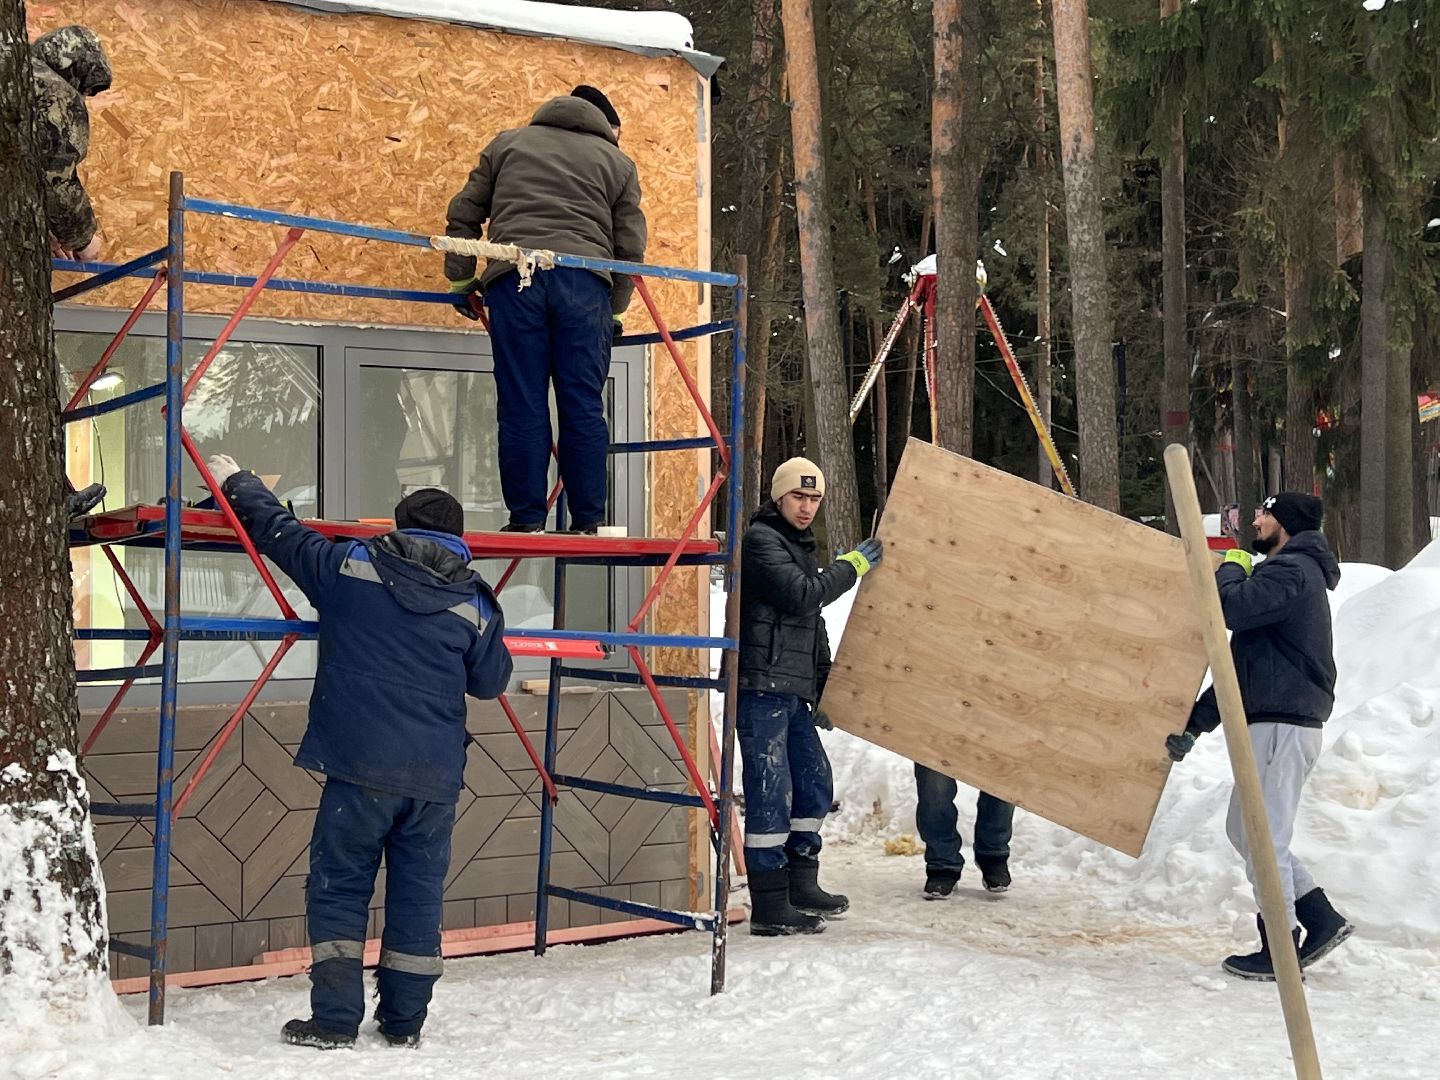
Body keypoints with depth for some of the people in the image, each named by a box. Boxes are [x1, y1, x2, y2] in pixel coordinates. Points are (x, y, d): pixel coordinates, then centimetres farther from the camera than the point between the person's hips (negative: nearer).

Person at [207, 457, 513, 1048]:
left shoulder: (350, 566, 1)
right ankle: (405, 1022, 17)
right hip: (436, 775, 3)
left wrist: (238, 484, 28)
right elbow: (490, 681, 15)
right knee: (418, 893, 11)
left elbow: (281, 532, 12)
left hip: (361, 765, -2)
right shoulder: (475, 603, 5)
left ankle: (334, 1020, 3)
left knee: (339, 887, 6)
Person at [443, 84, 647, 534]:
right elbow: (630, 247, 15)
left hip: (514, 278, 1)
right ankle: (589, 521, 2)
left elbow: (463, 215, 20)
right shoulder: (617, 162, 20)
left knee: (522, 406, 1)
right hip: (584, 280, 0)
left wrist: (460, 279, 26)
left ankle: (526, 518, 0)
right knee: (584, 407, 2)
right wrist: (613, 310, 24)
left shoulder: (507, 143, 24)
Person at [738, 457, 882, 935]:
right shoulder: (761, 540, -9)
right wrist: (852, 566, -10)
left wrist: (822, 689, 25)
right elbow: (801, 595, -22)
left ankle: (800, 886, 28)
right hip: (762, 687, -10)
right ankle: (770, 908, -7)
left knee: (814, 784, 16)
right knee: (771, 793, -10)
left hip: (792, 692, 10)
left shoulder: (799, 546, 22)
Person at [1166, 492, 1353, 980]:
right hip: (1272, 723, 11)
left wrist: (1231, 568, -5)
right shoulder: (1283, 574, 23)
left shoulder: (1292, 571, -10)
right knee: (1245, 830, 15)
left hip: (1282, 725, -11)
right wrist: (1195, 724, 17)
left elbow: (1231, 608, -27)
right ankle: (1321, 919, 16)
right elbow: (1242, 668, 22)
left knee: (1264, 838, -5)